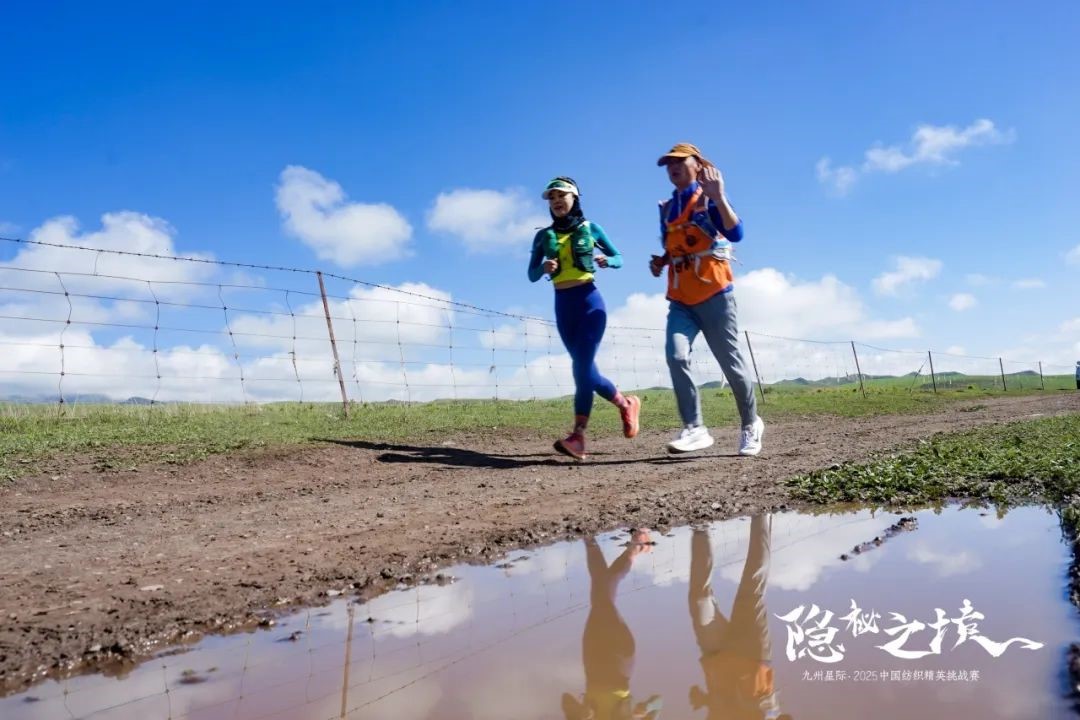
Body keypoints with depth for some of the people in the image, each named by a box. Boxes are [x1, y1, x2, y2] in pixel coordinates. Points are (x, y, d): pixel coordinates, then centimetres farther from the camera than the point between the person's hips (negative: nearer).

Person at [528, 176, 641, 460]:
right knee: (585, 370, 5)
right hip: (562, 305, 4)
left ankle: (578, 437, -15)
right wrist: (544, 268, -15)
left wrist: (606, 261, -14)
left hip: (589, 301, -4)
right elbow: (532, 275, 7)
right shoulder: (544, 236, 9)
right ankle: (626, 403, 28)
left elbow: (620, 259, 9)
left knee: (582, 367, -14)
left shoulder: (590, 228, 5)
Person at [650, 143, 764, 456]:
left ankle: (751, 425, 22)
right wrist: (661, 262, 7)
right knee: (676, 357, -18)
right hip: (680, 300, 5)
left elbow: (735, 234, -21)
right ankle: (694, 428, -13)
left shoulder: (710, 199, -4)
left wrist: (719, 197, -31)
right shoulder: (666, 208, 14)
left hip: (713, 296, -5)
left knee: (730, 363, 2)